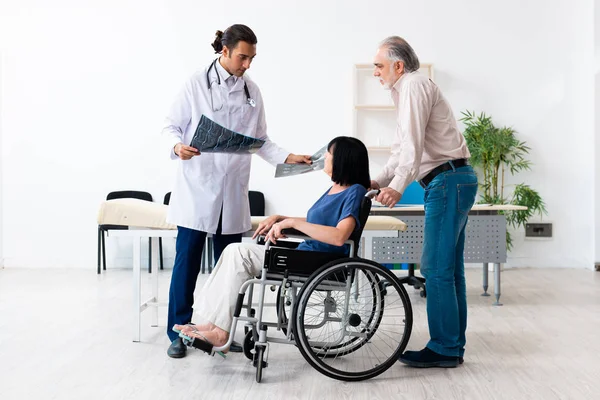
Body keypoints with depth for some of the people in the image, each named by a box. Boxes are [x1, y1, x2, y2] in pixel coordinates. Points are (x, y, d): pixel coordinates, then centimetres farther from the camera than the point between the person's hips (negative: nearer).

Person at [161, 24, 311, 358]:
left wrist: (287, 157, -3)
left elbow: (260, 140, 12)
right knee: (187, 261, 0)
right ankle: (179, 332, 11)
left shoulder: (252, 91, 9)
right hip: (197, 187, -3)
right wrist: (177, 146, -21)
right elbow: (171, 126, 0)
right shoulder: (197, 84, -2)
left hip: (233, 191, 4)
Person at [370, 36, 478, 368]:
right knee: (449, 269, 11)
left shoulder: (413, 86, -7)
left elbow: (413, 144, -21)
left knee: (437, 269, -8)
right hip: (452, 181, 10)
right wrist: (378, 182, 19)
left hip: (447, 181, -10)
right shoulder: (406, 91, 24)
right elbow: (401, 149, 27)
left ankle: (444, 349, -2)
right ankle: (453, 346, 17)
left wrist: (397, 185, -29)